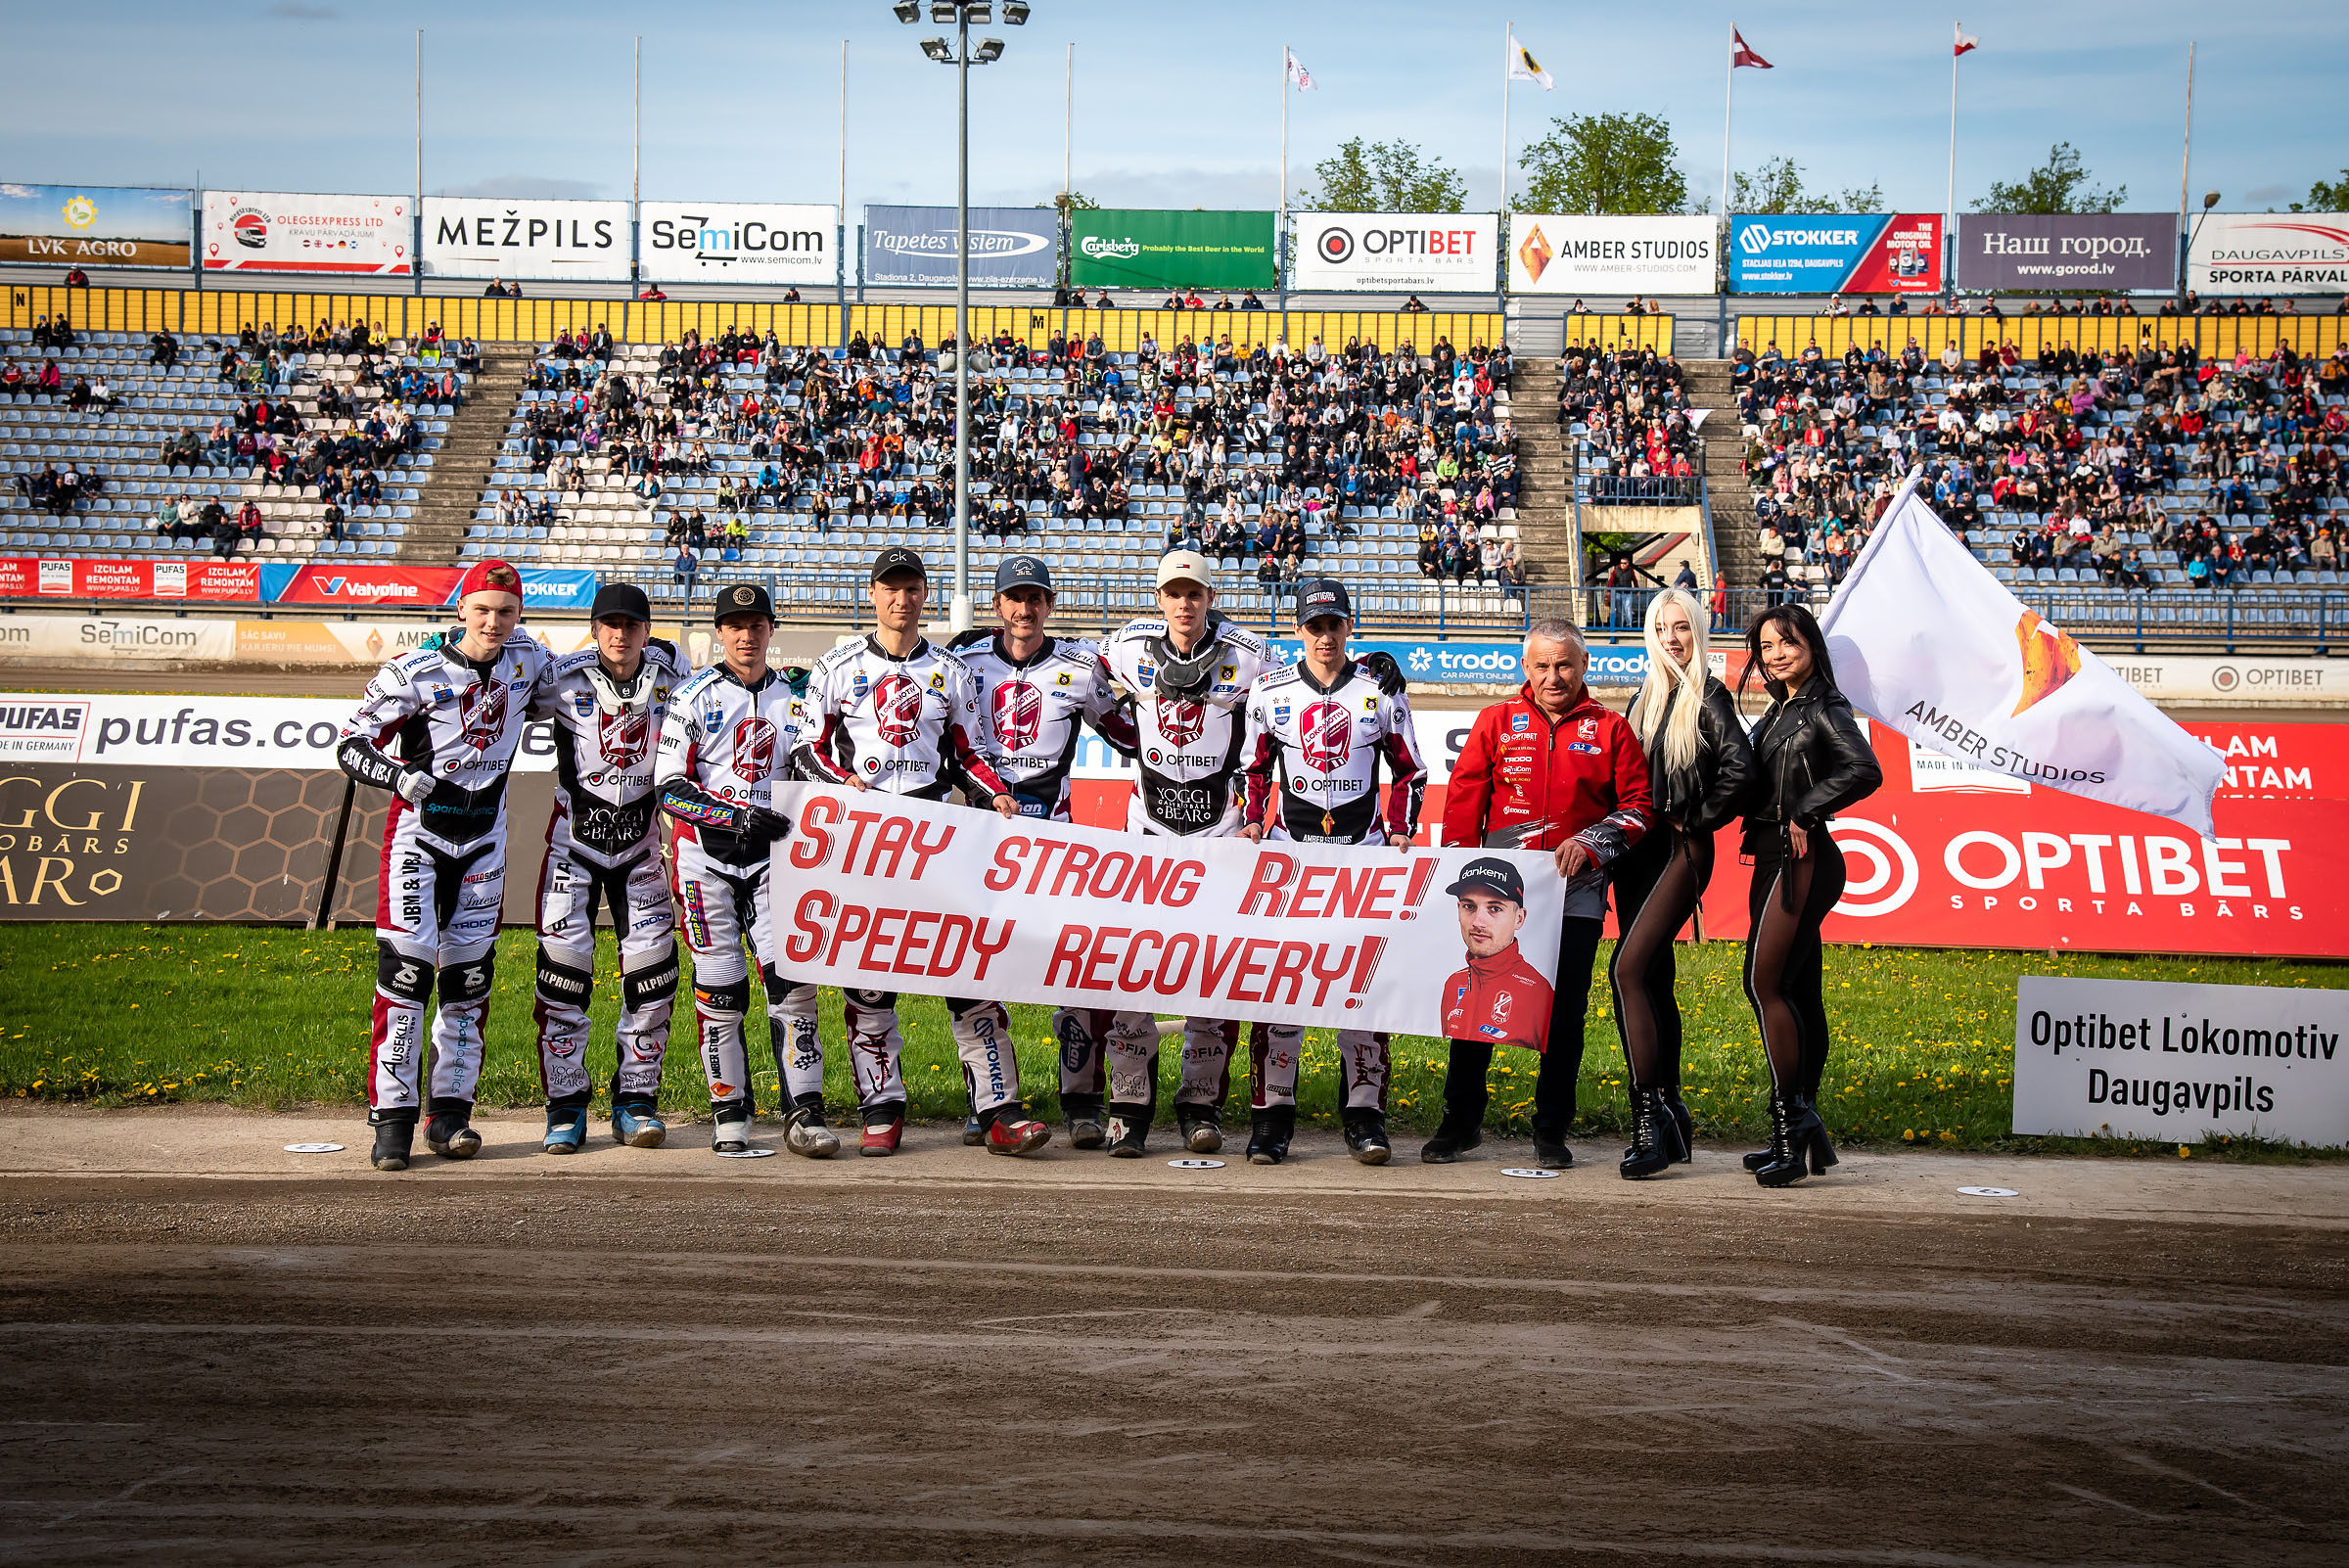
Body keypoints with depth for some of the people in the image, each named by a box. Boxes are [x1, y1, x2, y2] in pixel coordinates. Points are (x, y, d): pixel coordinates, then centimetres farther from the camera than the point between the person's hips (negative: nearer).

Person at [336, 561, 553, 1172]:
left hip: (483, 840, 4)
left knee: (470, 973, 5)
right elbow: (351, 745, -9)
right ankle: (393, 1116, -9)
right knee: (405, 964, -13)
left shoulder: (527, 658, 0)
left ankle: (449, 1111, 13)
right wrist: (399, 775, -27)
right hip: (418, 830, -4)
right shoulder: (416, 672, -13)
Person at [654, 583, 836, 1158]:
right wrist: (739, 816, -19)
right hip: (705, 856, -3)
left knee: (791, 976, -9)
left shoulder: (793, 698, 11)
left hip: (769, 856, 3)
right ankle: (730, 1114, 8)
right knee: (721, 989, -3)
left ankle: (804, 1114, -8)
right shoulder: (695, 696, -1)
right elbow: (669, 787, -8)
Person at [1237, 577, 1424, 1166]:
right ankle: (1273, 1111, -1)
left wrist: (1400, 831, 0)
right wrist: (1254, 822, 0)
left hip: (1363, 848, 0)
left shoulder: (1380, 690, 3)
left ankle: (1364, 1112, 4)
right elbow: (1256, 768, 14)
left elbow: (1409, 769, 11)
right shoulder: (1270, 691, 5)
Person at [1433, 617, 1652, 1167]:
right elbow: (1463, 800, 7)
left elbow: (1638, 807, 6)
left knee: (1564, 1014, 2)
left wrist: (1591, 842, -10)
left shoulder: (1610, 730, 6)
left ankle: (1551, 1132, 13)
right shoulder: (1497, 722, 8)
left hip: (1576, 894, 0)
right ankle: (1460, 1122, 14)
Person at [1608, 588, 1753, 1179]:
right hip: (1638, 849, 7)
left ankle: (1650, 1115, -19)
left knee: (1628, 970, -19)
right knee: (1655, 980, 9)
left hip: (1682, 849, -7)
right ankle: (1670, 1113, 17)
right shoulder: (1646, 698, 15)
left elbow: (1740, 768, -18)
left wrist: (1698, 820, -9)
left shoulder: (1707, 697, -6)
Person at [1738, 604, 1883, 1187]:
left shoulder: (1824, 709, -7)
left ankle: (1791, 1119, -14)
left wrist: (1804, 814, -16)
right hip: (1774, 860, 9)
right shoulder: (1780, 712, 18)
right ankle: (1805, 1135, 11)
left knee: (1764, 982, -15)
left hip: (1802, 859, -9)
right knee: (1799, 994, 9)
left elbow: (1865, 770, -22)